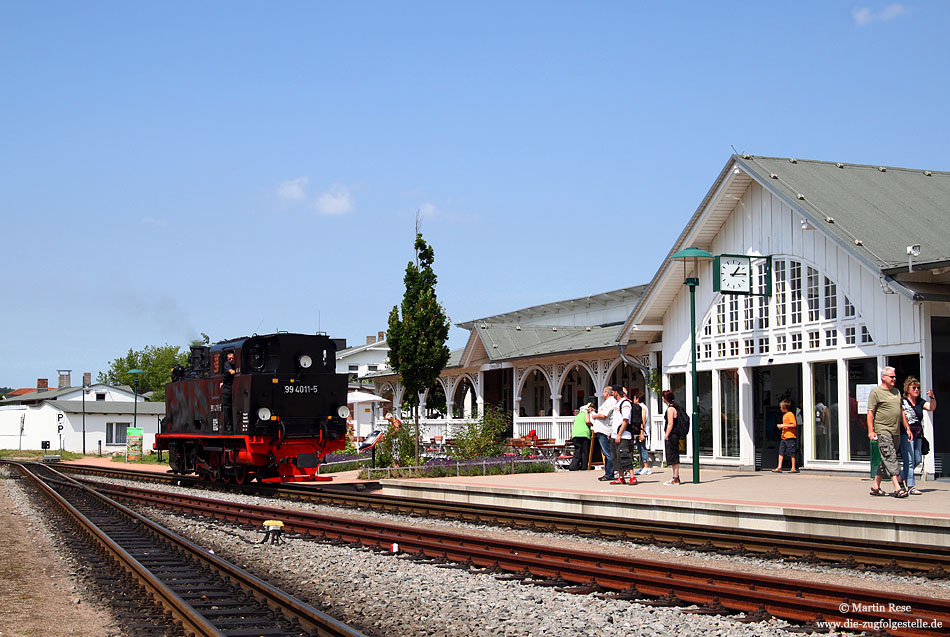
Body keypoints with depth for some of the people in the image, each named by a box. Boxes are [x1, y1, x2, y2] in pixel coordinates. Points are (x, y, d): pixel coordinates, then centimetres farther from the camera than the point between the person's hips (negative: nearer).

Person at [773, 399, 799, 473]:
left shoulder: (790, 414, -10)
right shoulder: (784, 415, 18)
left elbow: (794, 425, -18)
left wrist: (784, 425, -17)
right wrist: (781, 426, 11)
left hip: (790, 437, -9)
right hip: (784, 437, 9)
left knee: (792, 453, -2)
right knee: (781, 452, 4)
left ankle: (793, 468, 4)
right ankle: (779, 468, 4)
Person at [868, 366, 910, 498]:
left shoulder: (896, 392, 19)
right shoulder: (876, 392, -4)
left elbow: (901, 412, 25)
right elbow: (870, 412, -7)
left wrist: (907, 428, 19)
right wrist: (870, 431, -15)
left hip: (896, 432, 7)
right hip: (882, 431, -7)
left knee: (886, 460, 9)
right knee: (890, 458, -14)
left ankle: (875, 487, 17)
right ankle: (897, 488, -19)